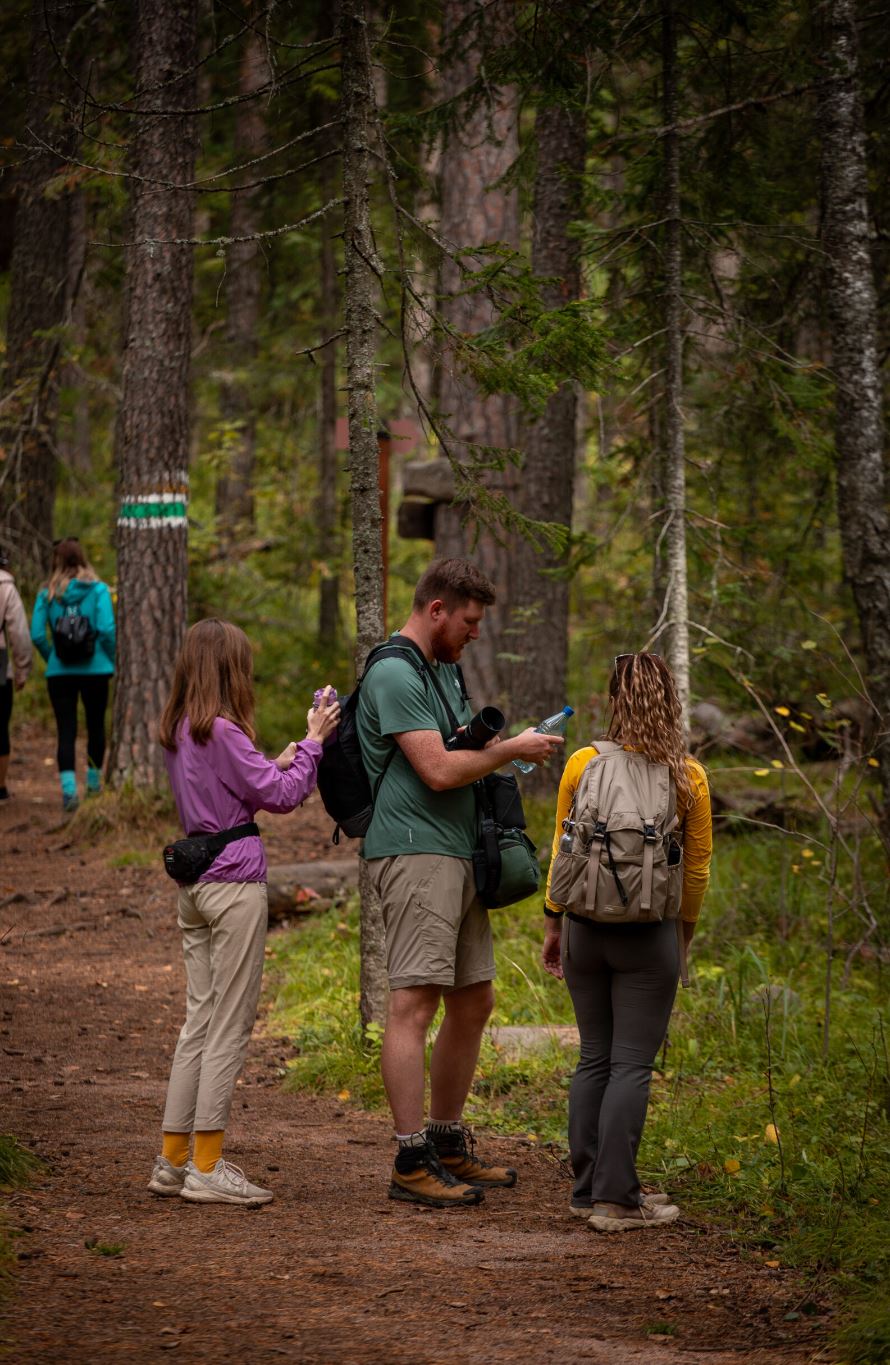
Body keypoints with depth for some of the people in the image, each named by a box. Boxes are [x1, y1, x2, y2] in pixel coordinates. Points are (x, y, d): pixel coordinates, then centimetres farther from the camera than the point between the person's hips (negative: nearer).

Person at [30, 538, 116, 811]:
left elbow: (37, 635, -5)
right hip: (95, 670, 0)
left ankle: (69, 789, -16)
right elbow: (107, 630, -13)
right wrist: (113, 660, 2)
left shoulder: (47, 594, -1)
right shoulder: (97, 590, -5)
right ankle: (93, 783, 30)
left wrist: (52, 658, 11)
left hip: (59, 672, 0)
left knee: (66, 731, 0)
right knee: (96, 726, 18)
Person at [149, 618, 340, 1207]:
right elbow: (279, 796, -12)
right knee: (230, 1027, -4)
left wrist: (279, 763, 17)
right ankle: (208, 1168, -3)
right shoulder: (221, 731, -14)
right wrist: (313, 743, -2)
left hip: (196, 886, 9)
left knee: (199, 1022, 12)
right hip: (235, 881, -9)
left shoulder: (179, 732, 12)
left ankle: (174, 1159, 14)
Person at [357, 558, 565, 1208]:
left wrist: (506, 745, 13)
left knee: (473, 1001, 14)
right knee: (415, 1002, -12)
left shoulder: (443, 669, 20)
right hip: (415, 853, -11)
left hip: (457, 853, 11)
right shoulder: (395, 674, -13)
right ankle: (412, 1164, -14)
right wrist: (510, 750, -8)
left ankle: (449, 1146, 24)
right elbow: (438, 769, -19)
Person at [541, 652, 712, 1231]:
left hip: (586, 927, 3)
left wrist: (553, 925, 13)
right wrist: (684, 933, 14)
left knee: (595, 1058, 13)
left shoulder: (582, 765, -4)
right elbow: (697, 869, 0)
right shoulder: (689, 778, -7)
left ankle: (589, 1188, 16)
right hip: (649, 935, -3)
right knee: (632, 1064, 1)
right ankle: (616, 1198, -1)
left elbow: (563, 854, 3)